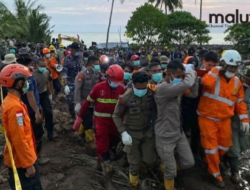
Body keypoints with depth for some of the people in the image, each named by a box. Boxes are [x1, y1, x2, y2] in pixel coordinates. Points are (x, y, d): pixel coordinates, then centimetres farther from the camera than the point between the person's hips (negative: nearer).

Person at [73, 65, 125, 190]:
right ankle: (108, 179, 5)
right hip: (101, 122, -4)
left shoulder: (121, 89, -3)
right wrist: (79, 118, -6)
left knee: (109, 145, 20)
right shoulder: (99, 87, -13)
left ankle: (100, 163, 48)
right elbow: (87, 103, -6)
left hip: (115, 122, 4)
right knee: (103, 149, -3)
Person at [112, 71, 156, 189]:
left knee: (149, 161, 4)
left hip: (148, 131, 3)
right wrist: (123, 133, -18)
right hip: (132, 133, -2)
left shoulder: (152, 93, -14)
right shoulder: (125, 98, -21)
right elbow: (116, 116, -10)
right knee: (134, 164, 4)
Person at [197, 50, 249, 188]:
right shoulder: (213, 75, -11)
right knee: (211, 146, 4)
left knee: (225, 145, 17)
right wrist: (217, 69, -24)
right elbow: (207, 83, -36)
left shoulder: (237, 82, 3)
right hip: (208, 118, -5)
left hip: (225, 119, 5)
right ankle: (216, 174, 23)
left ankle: (212, 160, 46)